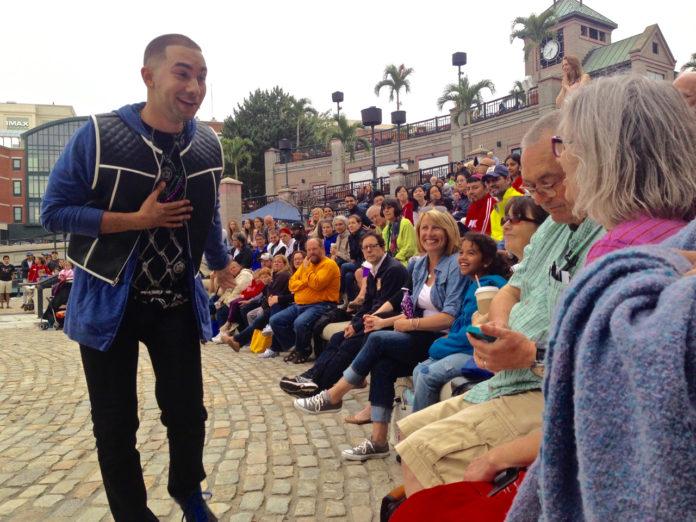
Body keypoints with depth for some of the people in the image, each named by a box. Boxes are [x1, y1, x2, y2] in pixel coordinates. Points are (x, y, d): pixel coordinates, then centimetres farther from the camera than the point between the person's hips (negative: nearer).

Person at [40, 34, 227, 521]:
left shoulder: (210, 145, -2)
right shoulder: (98, 135, -14)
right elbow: (54, 211, -10)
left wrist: (221, 262, 26)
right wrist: (137, 220, -21)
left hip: (178, 303, 3)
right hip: (109, 302, -2)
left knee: (188, 413, 10)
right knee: (116, 426, 10)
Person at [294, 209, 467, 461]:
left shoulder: (455, 264, -11)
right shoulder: (420, 266, 13)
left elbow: (451, 317, -17)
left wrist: (411, 324, -14)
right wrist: (384, 321, 3)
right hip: (421, 337, 7)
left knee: (377, 340, -20)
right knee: (382, 366, -18)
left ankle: (332, 397, -4)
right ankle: (378, 441, -8)